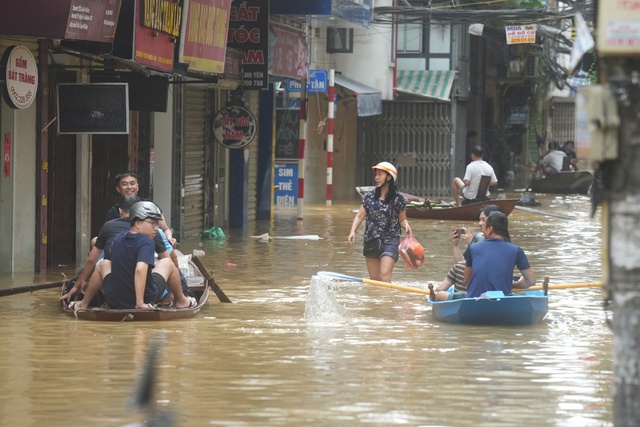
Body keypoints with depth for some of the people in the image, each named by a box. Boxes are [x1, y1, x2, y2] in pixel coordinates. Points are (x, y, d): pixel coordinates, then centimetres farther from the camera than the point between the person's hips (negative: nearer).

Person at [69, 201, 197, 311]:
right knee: (167, 263, 18)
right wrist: (140, 303, -31)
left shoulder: (117, 239, 4)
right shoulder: (146, 242, -17)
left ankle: (83, 304, 31)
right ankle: (181, 301, 35)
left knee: (104, 264, 33)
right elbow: (140, 269, -31)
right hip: (147, 300, -4)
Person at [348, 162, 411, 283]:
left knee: (385, 275, -19)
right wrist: (353, 231, -10)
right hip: (371, 241, 4)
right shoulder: (369, 197, 4)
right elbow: (360, 216, 5)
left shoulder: (398, 199, -3)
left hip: (390, 241, -4)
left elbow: (402, 219, 7)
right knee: (374, 278, 10)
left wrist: (406, 225, -16)